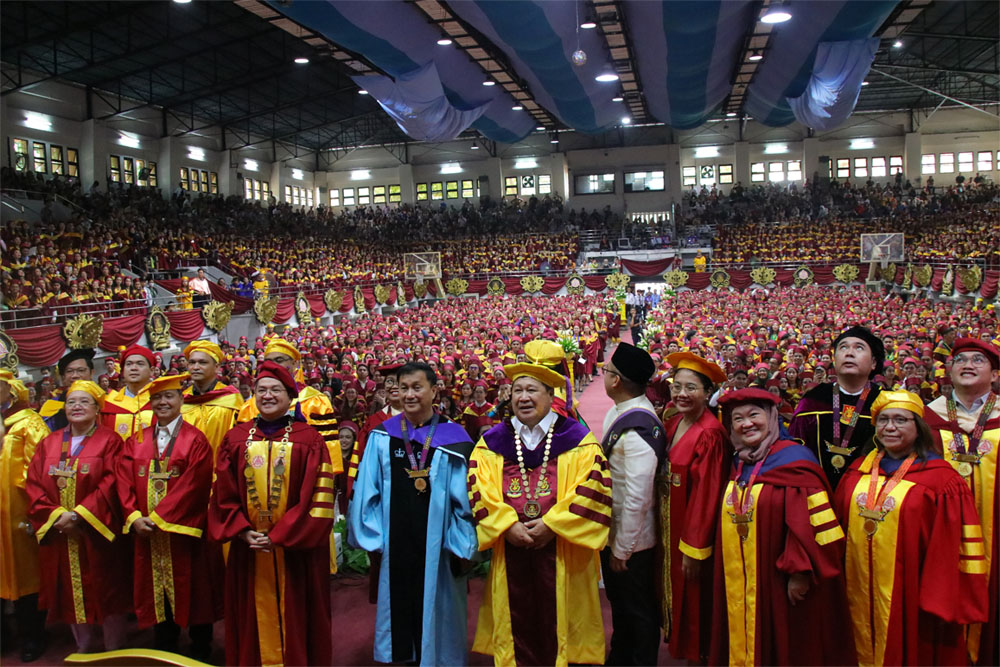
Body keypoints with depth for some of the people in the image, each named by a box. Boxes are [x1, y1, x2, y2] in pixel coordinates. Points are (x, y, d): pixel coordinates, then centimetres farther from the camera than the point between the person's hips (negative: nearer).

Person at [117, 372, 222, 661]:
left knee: (191, 593, 5)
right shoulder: (136, 441, 10)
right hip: (146, 534, 4)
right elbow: (125, 482, 2)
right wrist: (134, 517, -12)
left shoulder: (195, 440, -5)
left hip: (183, 532, -4)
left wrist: (159, 518, -17)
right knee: (158, 596, 12)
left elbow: (192, 486, -14)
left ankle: (200, 655, 20)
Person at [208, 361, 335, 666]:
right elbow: (223, 494, 3)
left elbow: (317, 497, -10)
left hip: (296, 551, -2)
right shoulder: (235, 439, 5)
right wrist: (243, 532, -10)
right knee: (254, 622, 12)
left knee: (294, 620, 7)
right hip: (247, 549, 3)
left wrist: (279, 536, -15)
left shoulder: (309, 440, -4)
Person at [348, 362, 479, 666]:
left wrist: (461, 543, -7)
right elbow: (366, 492, 3)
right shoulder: (382, 437, 1)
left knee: (436, 613, 10)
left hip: (436, 545, -1)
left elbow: (464, 497, -3)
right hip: (396, 545, 1)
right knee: (401, 609, 12)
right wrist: (371, 537, -1)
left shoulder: (453, 439, -3)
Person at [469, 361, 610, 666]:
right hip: (510, 551, 2)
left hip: (562, 551, -2)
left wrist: (551, 524, -15)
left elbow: (593, 489, -9)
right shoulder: (491, 443, 8)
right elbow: (480, 492, 0)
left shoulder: (578, 440, 1)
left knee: (557, 617, 4)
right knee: (517, 617, 8)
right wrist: (507, 526, -13)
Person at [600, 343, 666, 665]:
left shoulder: (637, 429, -29)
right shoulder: (618, 412, 0)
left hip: (632, 540, -9)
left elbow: (637, 497, -28)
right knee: (620, 602, 27)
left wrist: (622, 549, -18)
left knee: (637, 611, 12)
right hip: (613, 531, 9)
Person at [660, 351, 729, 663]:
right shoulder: (672, 425, 3)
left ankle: (697, 653, 26)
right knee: (674, 591, 20)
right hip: (670, 528, 8)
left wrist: (694, 549, -18)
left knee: (693, 600, 7)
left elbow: (708, 495, -21)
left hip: (695, 530, -8)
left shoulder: (710, 434, -21)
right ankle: (679, 645, 38)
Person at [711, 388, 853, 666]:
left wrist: (799, 571, -20)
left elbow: (810, 523, -17)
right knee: (744, 644, 15)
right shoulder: (738, 463, 9)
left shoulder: (794, 460, -12)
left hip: (778, 581, -6)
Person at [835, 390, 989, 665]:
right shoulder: (858, 472, 6)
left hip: (910, 598, -4)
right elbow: (840, 526, 11)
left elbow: (952, 549, -10)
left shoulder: (941, 479, -8)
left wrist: (941, 602, -11)